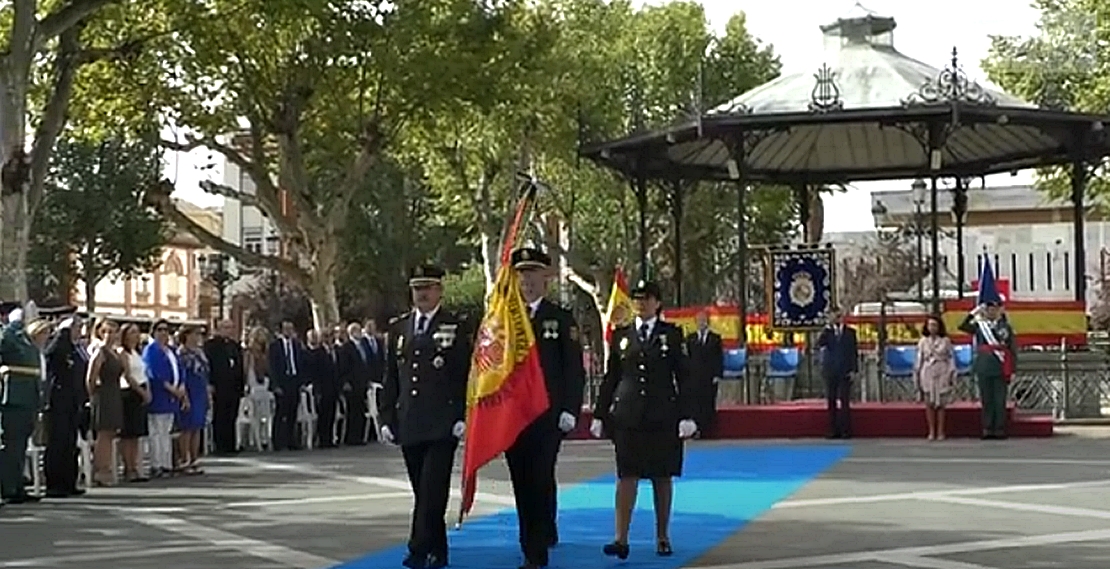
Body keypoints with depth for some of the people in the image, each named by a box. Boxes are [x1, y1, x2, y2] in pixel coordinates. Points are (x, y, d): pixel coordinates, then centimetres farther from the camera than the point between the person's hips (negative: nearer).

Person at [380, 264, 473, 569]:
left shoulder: (456, 328, 1)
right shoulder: (398, 328, 13)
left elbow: (465, 376, -3)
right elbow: (391, 378, 14)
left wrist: (462, 417, -11)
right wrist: (387, 418, 8)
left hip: (443, 426, -4)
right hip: (409, 426, 5)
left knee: (433, 490, -10)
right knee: (422, 491, 9)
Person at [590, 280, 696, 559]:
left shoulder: (672, 334, 4)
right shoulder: (621, 335, 9)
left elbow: (683, 377, 1)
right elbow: (610, 377, 11)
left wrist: (686, 415, -6)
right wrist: (599, 415, 8)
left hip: (663, 417, -1)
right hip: (627, 416, 1)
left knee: (662, 477, 5)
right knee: (627, 476, -4)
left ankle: (662, 537, 15)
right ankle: (621, 539, -8)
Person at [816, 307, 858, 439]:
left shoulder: (850, 332, 8)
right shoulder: (827, 332, 8)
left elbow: (854, 351, 6)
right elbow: (819, 344, -11)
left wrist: (854, 369, -4)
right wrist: (828, 328, -14)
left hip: (845, 372, -1)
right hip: (830, 371, 1)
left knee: (845, 401, -7)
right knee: (831, 401, 1)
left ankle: (846, 430, -5)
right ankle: (833, 430, 5)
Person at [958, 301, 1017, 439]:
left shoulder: (1005, 327, 5)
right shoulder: (979, 326, 9)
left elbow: (1013, 349, 4)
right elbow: (963, 326, -6)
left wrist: (1011, 370, -2)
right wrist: (974, 313, -11)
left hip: (1000, 369, -2)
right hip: (984, 369, 2)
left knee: (1000, 401, 0)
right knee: (986, 400, 4)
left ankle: (1000, 429, 5)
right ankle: (987, 429, 8)